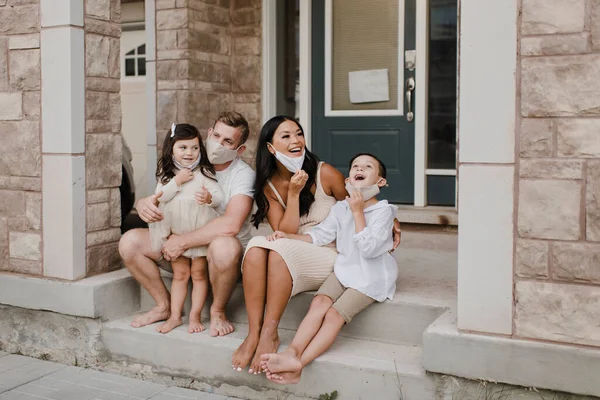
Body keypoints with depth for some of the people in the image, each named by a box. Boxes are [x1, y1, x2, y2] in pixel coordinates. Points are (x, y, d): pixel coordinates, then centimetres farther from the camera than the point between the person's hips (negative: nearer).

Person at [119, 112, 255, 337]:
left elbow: (230, 225, -31)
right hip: (181, 250, 5)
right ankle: (165, 306, 7)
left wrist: (183, 242, -26)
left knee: (224, 246, -40)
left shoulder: (243, 174, -16)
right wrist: (144, 204, -24)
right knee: (129, 242, -12)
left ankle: (217, 311, -11)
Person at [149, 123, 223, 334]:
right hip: (175, 232, 2)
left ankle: (195, 316, 11)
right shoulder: (167, 174, 4)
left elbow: (219, 196, -7)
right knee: (180, 273, 9)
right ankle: (175, 316, 16)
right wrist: (177, 181, -16)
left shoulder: (204, 172, -2)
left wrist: (210, 198, -29)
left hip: (200, 231, -2)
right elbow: (160, 197, -7)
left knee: (199, 273, 4)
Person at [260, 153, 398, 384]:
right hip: (344, 269, 5)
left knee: (335, 313, -22)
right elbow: (319, 235, 9)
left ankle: (298, 364, -29)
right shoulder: (341, 208, 9)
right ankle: (293, 352, -33)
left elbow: (369, 248, -20)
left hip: (370, 277, -5)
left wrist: (358, 212, -18)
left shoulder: (383, 210, -10)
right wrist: (288, 237, -4)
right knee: (319, 302, -21)